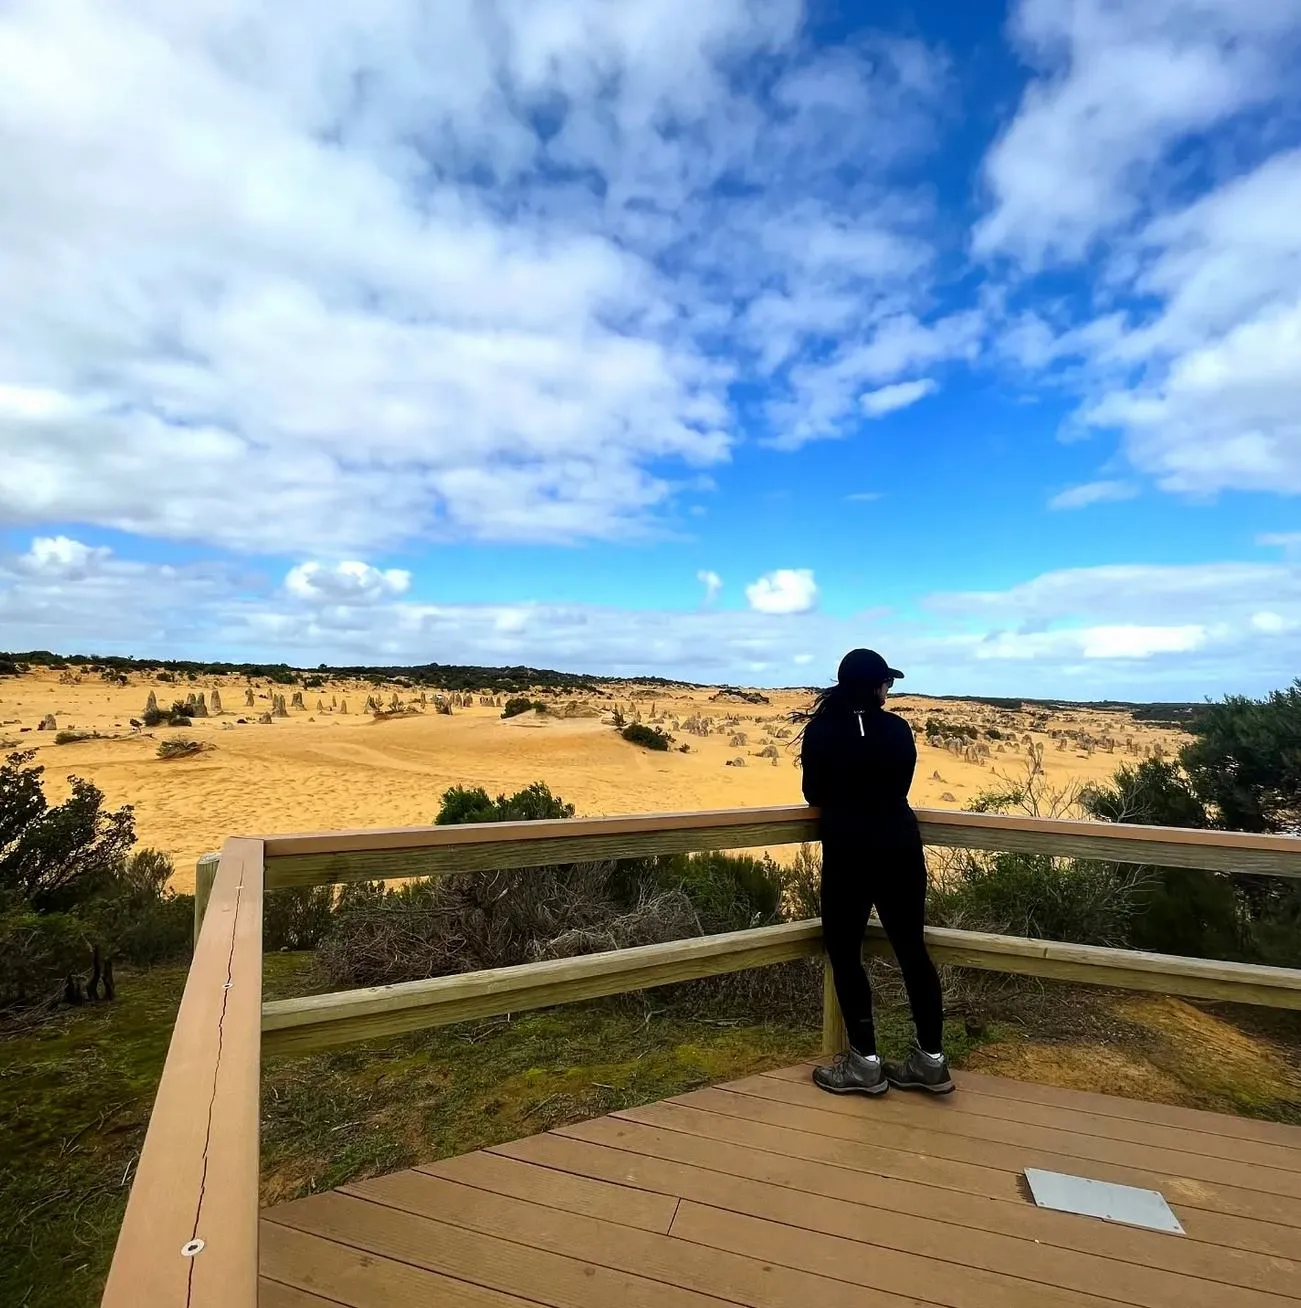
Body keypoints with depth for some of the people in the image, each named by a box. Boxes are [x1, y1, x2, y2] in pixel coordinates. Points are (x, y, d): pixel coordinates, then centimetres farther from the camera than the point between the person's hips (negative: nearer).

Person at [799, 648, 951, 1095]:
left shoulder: (820, 731, -7)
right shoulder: (897, 728, -1)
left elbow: (814, 795, 3)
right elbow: (901, 786, 11)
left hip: (849, 852, -3)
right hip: (900, 848, 4)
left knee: (843, 950, 8)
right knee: (912, 948, 13)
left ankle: (865, 1063, 13)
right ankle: (931, 1059, 22)